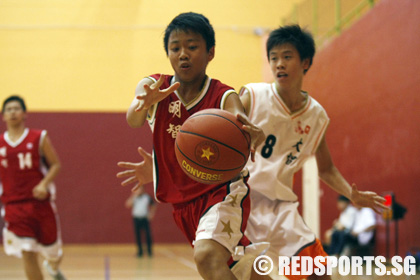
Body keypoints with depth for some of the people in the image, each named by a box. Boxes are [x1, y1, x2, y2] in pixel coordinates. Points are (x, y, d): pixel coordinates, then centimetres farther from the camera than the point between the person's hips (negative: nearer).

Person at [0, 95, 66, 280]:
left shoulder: (39, 138, 0)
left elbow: (56, 165, 1)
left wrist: (44, 184, -15)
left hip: (41, 202, 0)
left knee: (52, 250, 9)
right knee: (27, 254, -8)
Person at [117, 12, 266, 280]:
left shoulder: (223, 96, -13)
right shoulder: (153, 88, -5)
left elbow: (248, 126, -34)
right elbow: (133, 120, -27)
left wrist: (253, 136, -60)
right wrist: (145, 103, -53)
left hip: (222, 191, -5)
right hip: (184, 202, 5)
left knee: (207, 256, -32)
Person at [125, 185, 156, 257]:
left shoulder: (147, 197, 4)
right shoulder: (133, 197, 2)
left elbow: (153, 205, 17)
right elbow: (128, 204, -16)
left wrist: (151, 213, 3)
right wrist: (135, 195, -19)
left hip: (145, 218, 0)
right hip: (136, 218, 0)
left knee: (148, 234, -8)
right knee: (137, 235, 1)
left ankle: (149, 251, 1)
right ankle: (140, 251, 10)